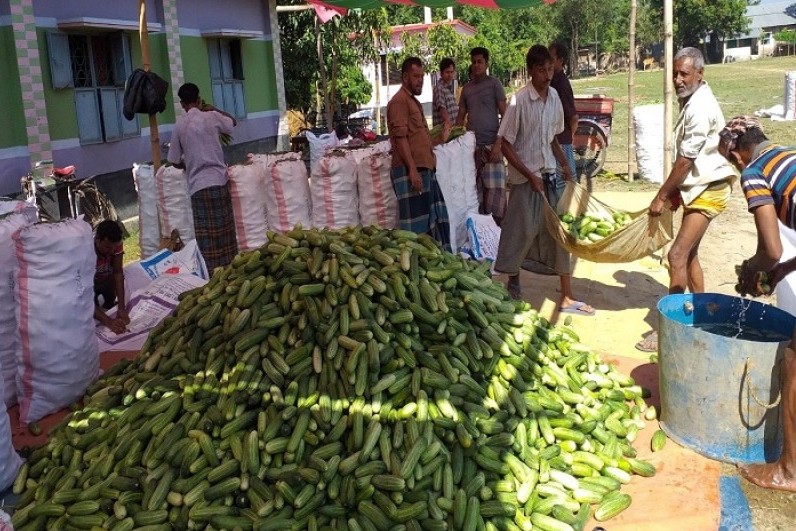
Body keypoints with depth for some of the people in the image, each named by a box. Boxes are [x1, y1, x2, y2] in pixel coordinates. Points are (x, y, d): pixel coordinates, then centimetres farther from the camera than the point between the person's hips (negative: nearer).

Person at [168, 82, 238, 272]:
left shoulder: (179, 125, 1)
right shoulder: (212, 117, 1)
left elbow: (175, 161, 8)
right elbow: (233, 122, 23)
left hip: (198, 185, -1)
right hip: (219, 180, 1)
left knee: (206, 236, 0)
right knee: (224, 231, 9)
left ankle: (212, 271, 0)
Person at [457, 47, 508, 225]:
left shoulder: (494, 84, 0)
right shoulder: (467, 88, 13)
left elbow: (505, 116, -4)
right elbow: (461, 116, 19)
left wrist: (498, 144, -13)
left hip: (491, 144, -4)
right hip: (472, 145, 5)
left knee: (495, 189, -6)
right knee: (476, 189, 6)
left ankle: (498, 225, 2)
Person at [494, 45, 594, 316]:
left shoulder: (554, 96, 4)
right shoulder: (519, 100, -14)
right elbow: (506, 144, -13)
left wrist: (564, 164, 6)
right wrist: (530, 175, -17)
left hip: (551, 175, 6)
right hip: (525, 178, -6)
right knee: (522, 234, 2)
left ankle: (567, 297, 16)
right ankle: (512, 285, 25)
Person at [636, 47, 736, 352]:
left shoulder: (700, 108, -20)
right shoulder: (692, 101, 11)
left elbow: (685, 159, -20)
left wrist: (661, 196, -15)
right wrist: (675, 190, 13)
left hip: (708, 189, -10)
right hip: (697, 187, 10)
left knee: (677, 255, -13)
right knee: (689, 254, 15)